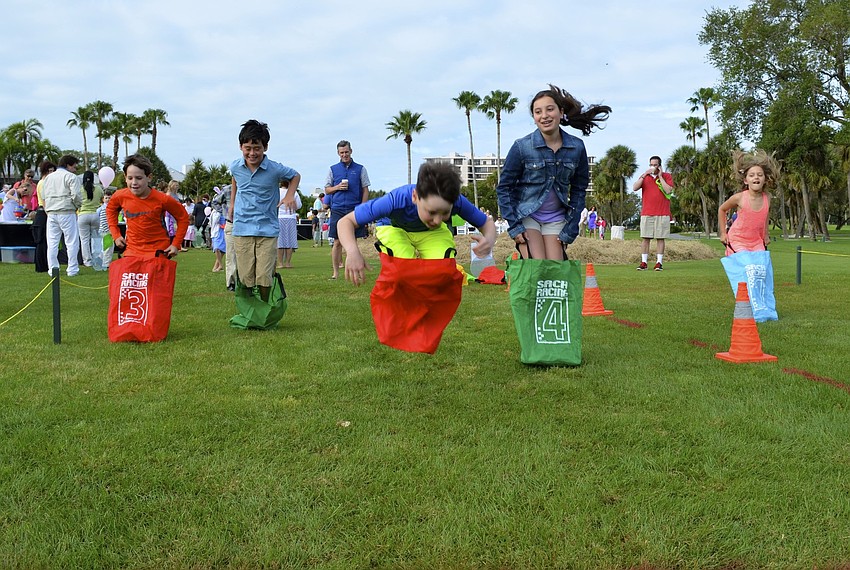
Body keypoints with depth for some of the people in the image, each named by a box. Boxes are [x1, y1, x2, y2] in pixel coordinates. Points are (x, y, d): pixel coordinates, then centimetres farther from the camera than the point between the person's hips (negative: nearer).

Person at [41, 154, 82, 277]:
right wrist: (77, 206, 4)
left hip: (51, 213, 6)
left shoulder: (48, 177, 17)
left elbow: (43, 197, 15)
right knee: (72, 242, 1)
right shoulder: (71, 177, -4)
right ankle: (72, 269, 1)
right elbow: (76, 196, -14)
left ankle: (52, 269, 10)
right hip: (66, 213, -6)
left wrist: (48, 212, 18)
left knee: (52, 242, 9)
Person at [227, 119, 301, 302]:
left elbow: (295, 176, 10)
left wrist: (290, 195, -6)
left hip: (268, 229, -2)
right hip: (242, 229, 2)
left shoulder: (275, 169, -10)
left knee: (264, 278, -5)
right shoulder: (235, 167, -1)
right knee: (245, 278, 2)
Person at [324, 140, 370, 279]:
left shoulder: (360, 169, 6)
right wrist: (338, 187, -6)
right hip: (337, 209, 1)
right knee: (337, 242, 1)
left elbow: (365, 191, 5)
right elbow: (327, 190, 14)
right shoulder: (333, 169, 10)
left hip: (354, 209, -1)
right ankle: (336, 272, 7)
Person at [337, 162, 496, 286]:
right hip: (394, 229, -2)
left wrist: (489, 240, -43)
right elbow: (346, 221, -34)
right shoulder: (396, 200, -43)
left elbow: (487, 222, -17)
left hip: (433, 232, 2)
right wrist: (352, 251, -56)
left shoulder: (457, 202, -36)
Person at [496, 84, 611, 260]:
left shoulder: (577, 148, -4)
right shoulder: (522, 147, -12)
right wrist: (514, 226, -11)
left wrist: (570, 229, 0)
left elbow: (579, 190, 5)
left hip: (556, 218, 3)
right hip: (526, 215, -3)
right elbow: (503, 187, -5)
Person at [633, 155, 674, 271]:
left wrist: (660, 176, -7)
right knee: (646, 238, 0)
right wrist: (644, 175, -9)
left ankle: (659, 262, 2)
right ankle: (643, 262, 2)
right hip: (646, 213, 2)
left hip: (662, 213, -2)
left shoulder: (667, 176, 5)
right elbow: (635, 188, -3)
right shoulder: (644, 176, 12)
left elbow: (668, 190, -10)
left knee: (660, 238, -1)